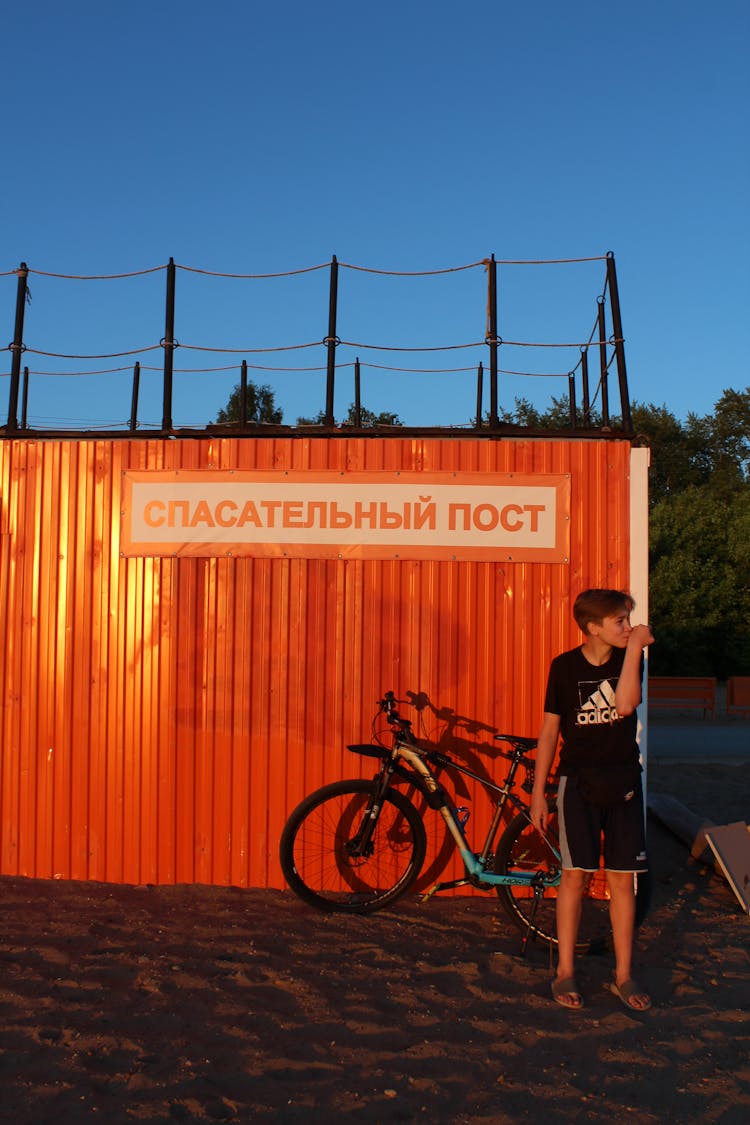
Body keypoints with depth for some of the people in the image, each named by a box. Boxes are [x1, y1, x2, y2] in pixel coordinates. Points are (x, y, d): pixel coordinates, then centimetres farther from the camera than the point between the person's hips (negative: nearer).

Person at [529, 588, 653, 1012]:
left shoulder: (629, 659, 0)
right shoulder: (565, 666, -4)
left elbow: (625, 704, -20)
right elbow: (550, 730, 1)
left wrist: (635, 647, -19)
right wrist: (538, 791, -1)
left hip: (623, 782, 2)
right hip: (579, 782, -1)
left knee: (622, 879, 6)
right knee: (575, 876, 0)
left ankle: (624, 975, 18)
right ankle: (565, 972, 13)